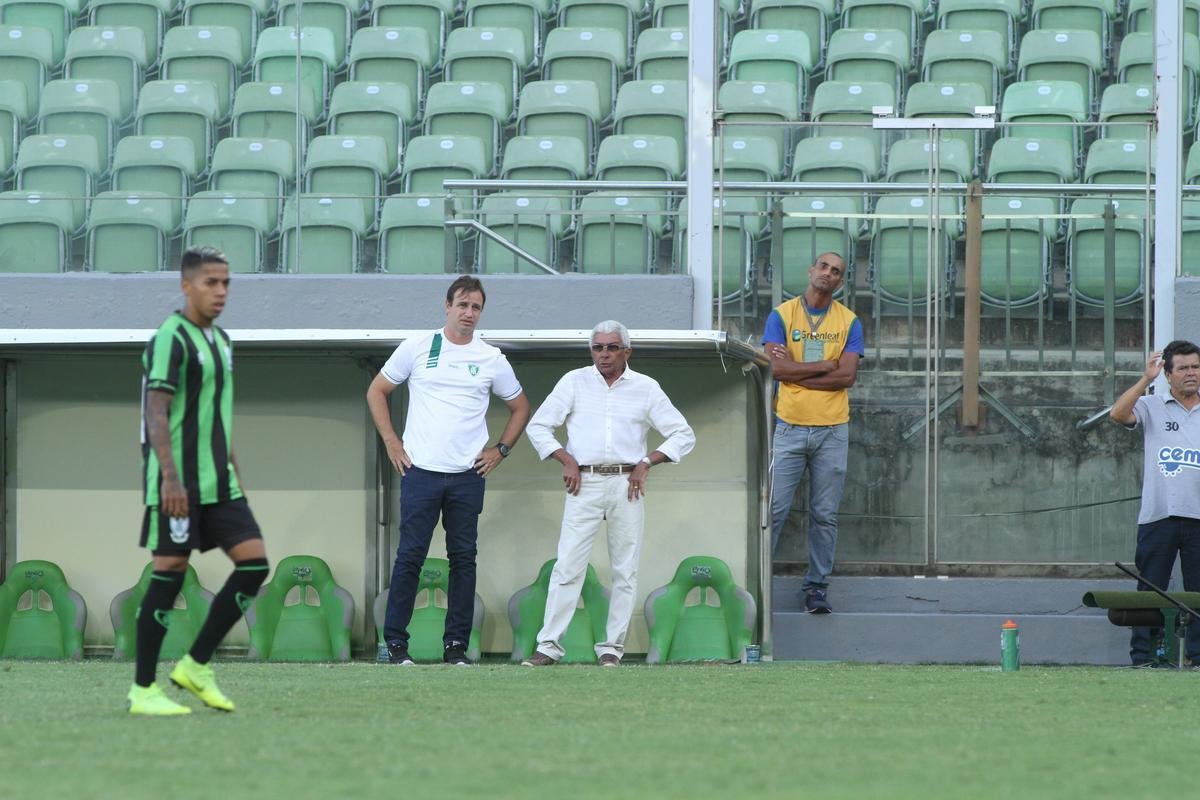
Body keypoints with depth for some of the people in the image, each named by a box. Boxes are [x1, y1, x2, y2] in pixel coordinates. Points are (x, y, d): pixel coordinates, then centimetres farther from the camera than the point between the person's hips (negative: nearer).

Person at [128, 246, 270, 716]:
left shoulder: (220, 341, 16)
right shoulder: (171, 339, -11)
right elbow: (156, 413, -18)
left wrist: (236, 477, 22)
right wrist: (170, 478, -26)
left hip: (218, 483, 8)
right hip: (177, 483, -8)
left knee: (254, 562, -1)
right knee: (170, 572, -6)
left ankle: (196, 666, 7)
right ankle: (143, 690, 2)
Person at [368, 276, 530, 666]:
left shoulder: (491, 358, 8)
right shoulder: (418, 347, 4)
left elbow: (520, 407, 21)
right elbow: (377, 391, 12)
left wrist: (500, 450, 10)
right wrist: (391, 441, 4)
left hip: (468, 475, 2)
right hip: (420, 470, -2)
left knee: (463, 558, 2)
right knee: (410, 556, -5)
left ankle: (456, 645, 7)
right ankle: (395, 641, -1)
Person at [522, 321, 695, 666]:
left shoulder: (646, 388, 9)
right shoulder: (574, 382, 9)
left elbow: (683, 435, 11)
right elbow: (538, 426, 11)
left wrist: (647, 463, 0)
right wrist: (566, 460, -1)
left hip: (626, 484, 1)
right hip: (584, 482, -1)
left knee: (625, 570, 0)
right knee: (568, 565, -8)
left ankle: (612, 647, 5)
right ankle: (548, 646, -8)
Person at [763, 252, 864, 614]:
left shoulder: (849, 322, 6)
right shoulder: (782, 315, 3)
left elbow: (847, 376, -6)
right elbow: (776, 368, -10)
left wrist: (796, 371, -9)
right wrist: (825, 366, -8)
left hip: (832, 430, 1)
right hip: (789, 427, -1)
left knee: (825, 515, 5)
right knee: (773, 509, -3)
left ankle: (817, 585, 12)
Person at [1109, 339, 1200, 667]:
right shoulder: (1152, 407, 7)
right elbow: (1118, 414, -10)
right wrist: (1146, 379, -13)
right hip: (1157, 515, -1)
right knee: (1150, 591, 0)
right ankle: (1143, 657, 2)